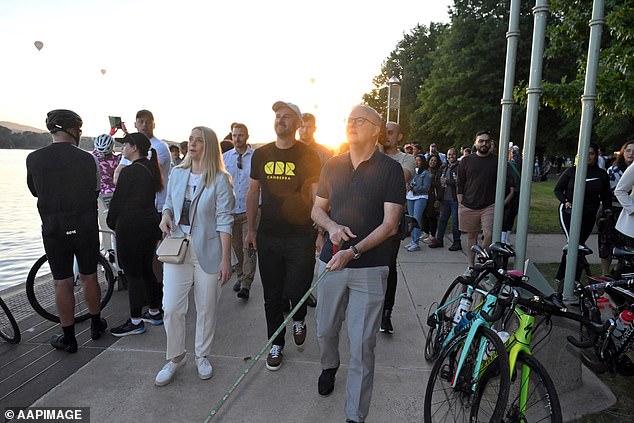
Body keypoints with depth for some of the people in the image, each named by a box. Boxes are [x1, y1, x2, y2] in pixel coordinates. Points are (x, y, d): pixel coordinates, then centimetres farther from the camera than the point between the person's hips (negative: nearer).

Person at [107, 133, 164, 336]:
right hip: (151, 224, 8)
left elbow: (118, 199, -10)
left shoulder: (129, 171, -15)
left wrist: (112, 222, 6)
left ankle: (135, 321, 8)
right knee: (147, 270, 17)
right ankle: (155, 312, 27)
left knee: (133, 273, 0)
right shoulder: (152, 169, 10)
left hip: (130, 227, -8)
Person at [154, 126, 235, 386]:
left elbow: (224, 221, -9)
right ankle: (175, 358, 24)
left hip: (207, 252, -3)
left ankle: (202, 355, 32)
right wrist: (166, 216, -3)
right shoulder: (177, 174, 7)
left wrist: (226, 259, -12)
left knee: (206, 309, 10)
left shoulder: (220, 179, -7)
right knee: (171, 308, 2)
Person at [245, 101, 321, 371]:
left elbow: (316, 196, -1)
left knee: (296, 291, -4)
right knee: (272, 296, 11)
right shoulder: (261, 155, 7)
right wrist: (250, 229, 9)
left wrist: (321, 232, -6)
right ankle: (276, 344, 29)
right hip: (268, 237, 3)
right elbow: (253, 193, 12)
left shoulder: (308, 156, -2)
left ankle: (299, 319, 32)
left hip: (300, 236, -3)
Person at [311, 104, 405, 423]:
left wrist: (353, 251, -21)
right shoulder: (333, 165, 7)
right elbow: (318, 209, 14)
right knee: (325, 330, 17)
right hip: (332, 261, 4)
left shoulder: (390, 169, -6)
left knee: (362, 345, 1)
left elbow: (389, 224, -10)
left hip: (369, 267, -4)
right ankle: (329, 366, 50)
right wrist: (332, 226, -8)